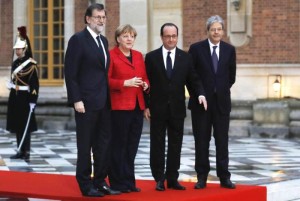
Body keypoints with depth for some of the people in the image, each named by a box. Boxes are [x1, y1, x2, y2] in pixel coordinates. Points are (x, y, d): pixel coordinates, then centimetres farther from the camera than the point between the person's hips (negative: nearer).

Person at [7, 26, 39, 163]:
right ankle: (21, 151, 15)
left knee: (25, 126, -7)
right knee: (16, 125, 9)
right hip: (14, 97, 7)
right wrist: (10, 84, 7)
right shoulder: (15, 63, 12)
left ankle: (27, 152, -5)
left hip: (25, 98, -7)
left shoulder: (31, 64, -11)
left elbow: (35, 84, -14)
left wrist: (32, 101, -17)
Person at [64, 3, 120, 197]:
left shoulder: (103, 40, 15)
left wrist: (109, 97, 12)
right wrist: (76, 100, -17)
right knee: (85, 145, 1)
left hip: (104, 102, 7)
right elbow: (70, 73, -12)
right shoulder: (78, 39, -8)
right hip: (86, 102, -7)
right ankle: (86, 185, 9)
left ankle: (100, 181, 19)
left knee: (104, 144, 10)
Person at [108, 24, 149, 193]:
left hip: (137, 106, 6)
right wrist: (125, 83, -19)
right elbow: (106, 80, -10)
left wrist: (146, 84, 0)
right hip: (119, 106, -6)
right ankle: (118, 183, 5)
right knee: (119, 146, -2)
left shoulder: (139, 56, 16)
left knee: (132, 147, 9)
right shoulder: (111, 55, -5)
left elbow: (145, 77, 21)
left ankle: (129, 182, 17)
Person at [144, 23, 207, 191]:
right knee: (157, 145, 3)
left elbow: (193, 80, 6)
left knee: (176, 145, 5)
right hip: (157, 109, -1)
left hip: (177, 109, 2)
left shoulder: (186, 57, 5)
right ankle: (159, 179, 10)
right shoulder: (151, 57, 1)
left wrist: (201, 94, -13)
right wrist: (145, 106, -4)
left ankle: (172, 179, 12)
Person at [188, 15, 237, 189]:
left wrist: (222, 90, 10)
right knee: (202, 141, 4)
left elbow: (231, 76, 13)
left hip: (221, 102, 1)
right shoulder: (196, 49, -2)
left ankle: (224, 177, 8)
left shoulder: (229, 50, 4)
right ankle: (202, 177, 10)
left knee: (222, 140, 3)